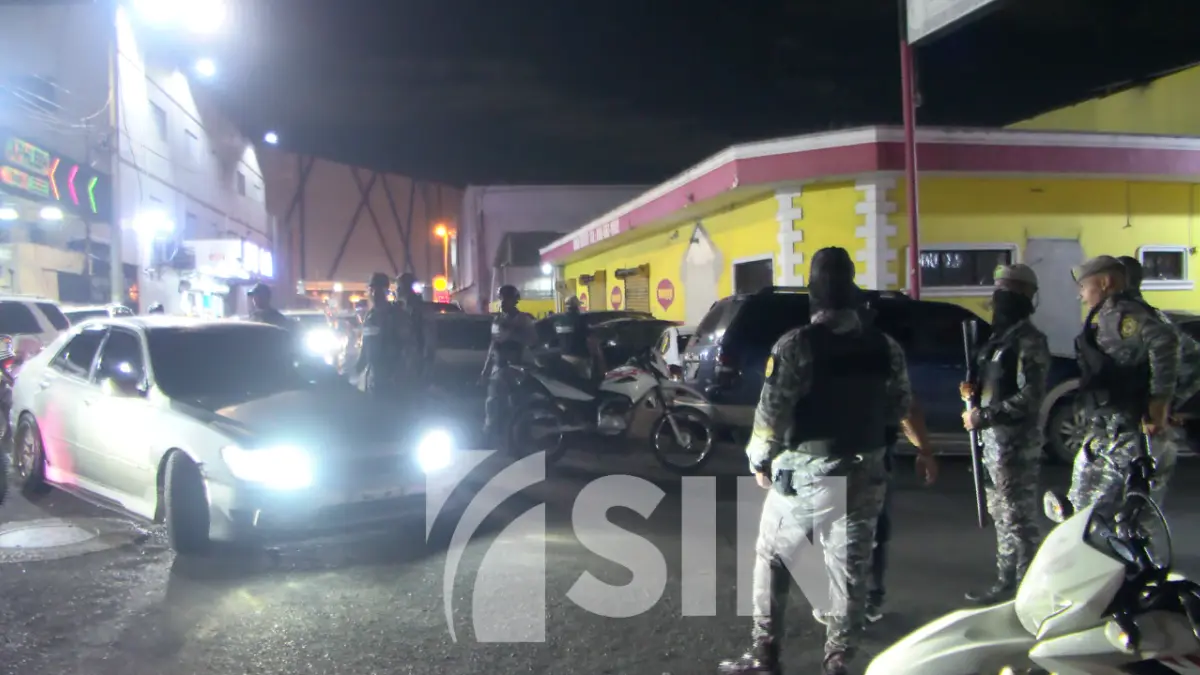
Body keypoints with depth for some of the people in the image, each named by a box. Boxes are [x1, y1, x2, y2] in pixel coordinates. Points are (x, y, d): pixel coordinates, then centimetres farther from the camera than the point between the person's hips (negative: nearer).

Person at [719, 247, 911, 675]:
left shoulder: (796, 346, -13)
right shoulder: (886, 347, 1)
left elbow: (771, 412, -13)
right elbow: (900, 408, 8)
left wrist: (759, 461, 1)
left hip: (804, 475, -4)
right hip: (863, 475, 4)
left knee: (772, 560, 12)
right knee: (850, 571, 11)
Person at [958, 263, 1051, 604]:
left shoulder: (1029, 340, -14)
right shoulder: (1000, 336, 16)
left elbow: (1030, 398, -21)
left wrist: (983, 417, -20)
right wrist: (973, 389, 6)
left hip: (1015, 441, -10)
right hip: (994, 439, 10)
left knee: (1018, 516, -4)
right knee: (1002, 514, 17)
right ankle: (1007, 579, 28)